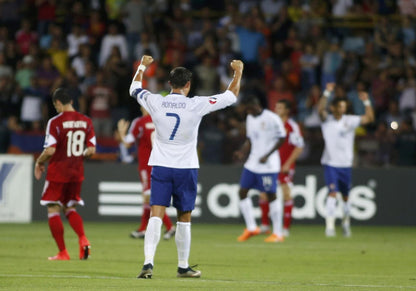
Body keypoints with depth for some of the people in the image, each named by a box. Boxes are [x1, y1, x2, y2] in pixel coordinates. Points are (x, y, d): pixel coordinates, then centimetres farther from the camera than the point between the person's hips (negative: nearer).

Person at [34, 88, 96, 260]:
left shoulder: (56, 122, -13)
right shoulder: (86, 121, 3)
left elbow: (50, 150, -18)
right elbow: (92, 150, 2)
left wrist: (39, 163, 1)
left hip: (58, 172, -5)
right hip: (77, 172, 6)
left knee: (53, 210, 5)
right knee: (70, 209, 18)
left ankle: (62, 252, 1)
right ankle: (83, 239, -6)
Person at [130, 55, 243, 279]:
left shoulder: (155, 102, -3)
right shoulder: (196, 105, -8)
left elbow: (135, 88, 19)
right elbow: (231, 96, 1)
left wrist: (142, 66, 37)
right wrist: (238, 71, 19)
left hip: (160, 167, 1)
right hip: (186, 168, -1)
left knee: (156, 216, -4)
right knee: (184, 219, 10)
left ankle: (148, 262, -20)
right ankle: (183, 267, 19)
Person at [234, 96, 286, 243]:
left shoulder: (272, 119, -12)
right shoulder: (250, 119, 11)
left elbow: (281, 139, -10)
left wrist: (267, 156, -16)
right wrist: (242, 152, 2)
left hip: (268, 165, -8)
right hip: (252, 163, 8)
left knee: (271, 195, -5)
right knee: (242, 192, 3)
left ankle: (277, 233, 3)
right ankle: (251, 228, 15)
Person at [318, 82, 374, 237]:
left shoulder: (350, 120, 3)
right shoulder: (327, 120, -3)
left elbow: (369, 118, -4)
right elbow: (320, 109, -23)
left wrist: (366, 102, -17)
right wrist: (327, 93, -34)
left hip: (346, 164, 3)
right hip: (330, 163, -3)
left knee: (345, 195, 12)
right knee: (332, 192, -16)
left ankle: (346, 223, 30)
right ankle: (330, 225, -18)